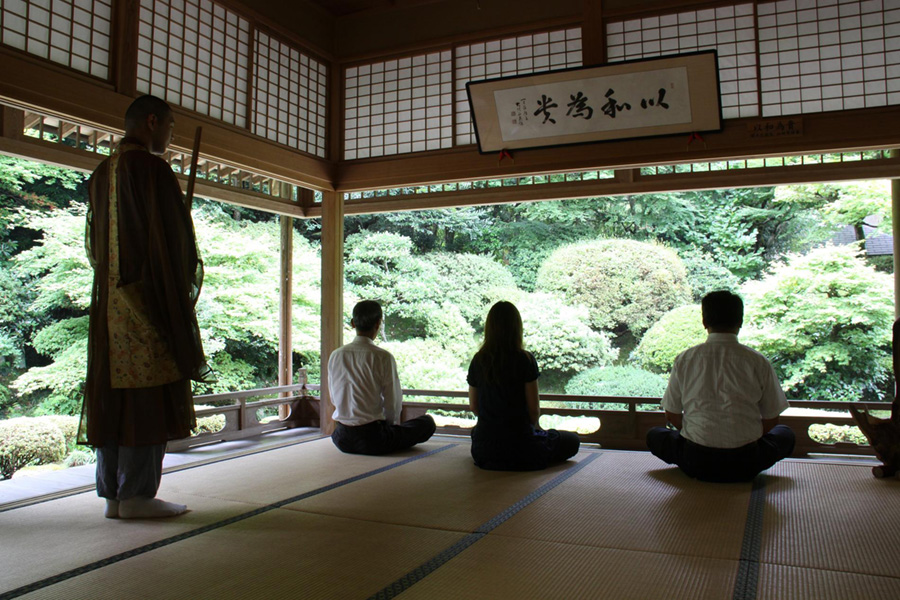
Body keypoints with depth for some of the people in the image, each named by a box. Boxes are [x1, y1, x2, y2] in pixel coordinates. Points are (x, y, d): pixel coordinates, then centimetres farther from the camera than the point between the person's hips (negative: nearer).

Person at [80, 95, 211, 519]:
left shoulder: (101, 173, 17)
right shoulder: (150, 167, -9)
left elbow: (94, 242, 20)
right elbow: (167, 237, -14)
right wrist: (182, 292, -7)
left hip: (109, 300, 9)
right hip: (148, 299, -8)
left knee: (114, 396, 9)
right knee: (148, 397, -4)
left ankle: (112, 492, 14)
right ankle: (136, 495, 0)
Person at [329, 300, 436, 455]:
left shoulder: (335, 355, 0)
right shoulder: (383, 357, -14)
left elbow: (334, 398, 10)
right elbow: (394, 403, -10)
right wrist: (391, 424, 12)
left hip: (342, 440, 5)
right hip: (372, 439, -5)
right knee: (427, 422, 10)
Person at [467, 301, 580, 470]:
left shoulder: (478, 360, -3)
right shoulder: (525, 359, -15)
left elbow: (474, 407, 6)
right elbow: (534, 408, -10)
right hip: (519, 445, -4)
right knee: (572, 441, 18)